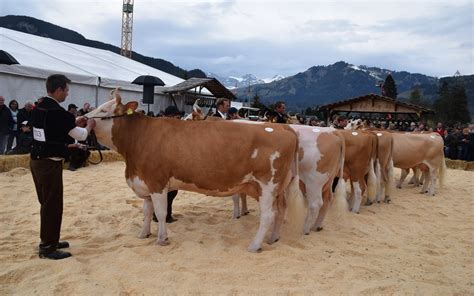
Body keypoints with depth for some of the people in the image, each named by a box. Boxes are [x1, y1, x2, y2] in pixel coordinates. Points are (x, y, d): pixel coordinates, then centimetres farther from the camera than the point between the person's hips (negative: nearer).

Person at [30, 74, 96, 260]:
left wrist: (74, 122, 17)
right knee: (53, 205, 0)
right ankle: (47, 248, 8)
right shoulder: (58, 112, -18)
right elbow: (81, 135, -10)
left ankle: (48, 240, 29)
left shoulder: (38, 108, 8)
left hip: (37, 160, 9)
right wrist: (89, 125, 9)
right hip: (50, 163, -9)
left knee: (47, 203, 18)